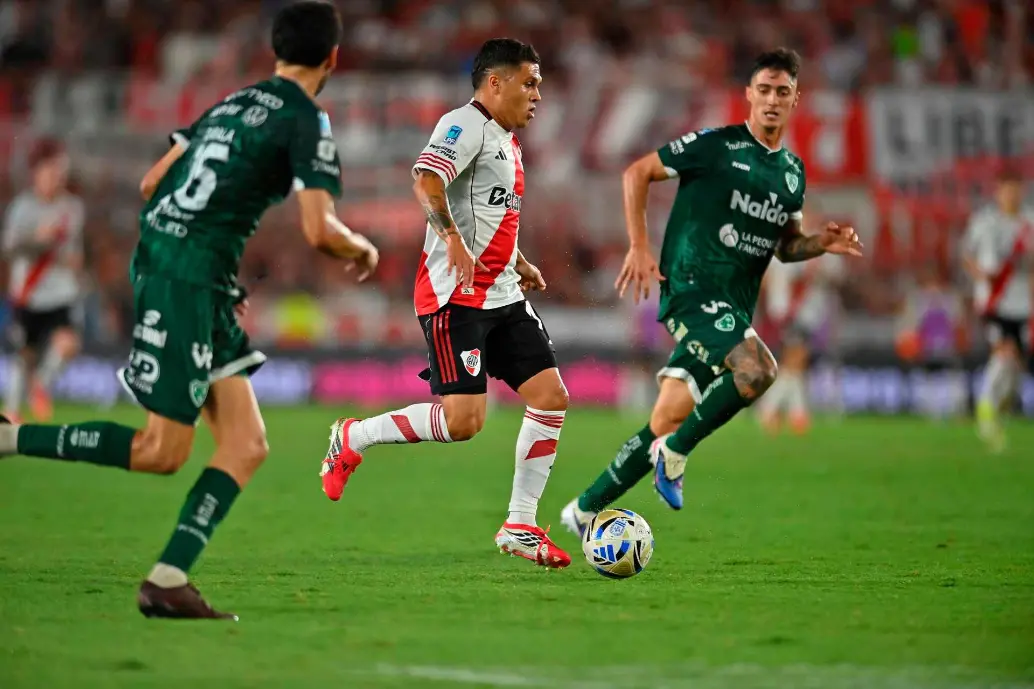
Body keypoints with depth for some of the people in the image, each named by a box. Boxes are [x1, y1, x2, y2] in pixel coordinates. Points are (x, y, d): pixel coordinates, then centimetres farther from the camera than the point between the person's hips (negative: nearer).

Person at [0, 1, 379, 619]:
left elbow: (153, 182, 21)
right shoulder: (306, 121, -5)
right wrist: (363, 250, 6)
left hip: (156, 261, 9)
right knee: (162, 451, -5)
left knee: (247, 447, 5)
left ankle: (169, 580, -3)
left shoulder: (234, 103, 19)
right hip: (190, 281, -9)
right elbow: (320, 231, -15)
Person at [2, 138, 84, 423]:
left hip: (63, 293, 2)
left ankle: (43, 384, 10)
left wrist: (74, 258, -2)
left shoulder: (73, 207, 3)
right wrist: (38, 237, -33)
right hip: (28, 293, -2)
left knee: (67, 343, -19)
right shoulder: (23, 205, -8)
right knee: (27, 354, 6)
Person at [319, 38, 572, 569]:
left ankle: (521, 526, 9)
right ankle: (352, 438, 6)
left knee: (551, 396, 1)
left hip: (503, 297, 10)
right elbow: (426, 181, -27)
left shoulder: (506, 140, 19)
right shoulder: (465, 125, -11)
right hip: (456, 295, -10)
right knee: (463, 418, -16)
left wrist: (519, 264, 24)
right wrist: (453, 239, -34)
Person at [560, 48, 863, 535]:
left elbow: (786, 246, 26)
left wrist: (823, 243, 5)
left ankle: (585, 511, 17)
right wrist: (640, 248, -6)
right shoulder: (716, 146, -4)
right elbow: (637, 173, 1)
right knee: (758, 369, -32)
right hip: (691, 289, -7)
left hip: (736, 309, 7)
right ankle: (675, 454, -12)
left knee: (668, 422, 4)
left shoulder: (793, 171, 16)